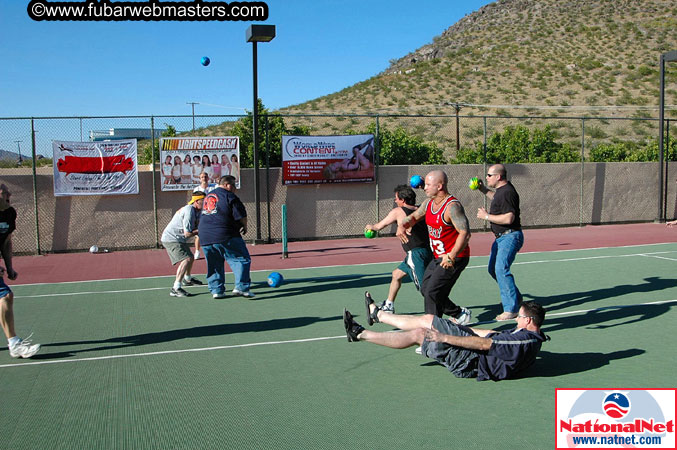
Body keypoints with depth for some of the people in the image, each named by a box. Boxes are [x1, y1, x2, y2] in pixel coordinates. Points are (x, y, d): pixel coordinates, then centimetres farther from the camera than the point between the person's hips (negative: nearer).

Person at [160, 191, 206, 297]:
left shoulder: (196, 211, 7)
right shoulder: (189, 211, -25)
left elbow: (196, 228, 4)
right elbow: (187, 233, -25)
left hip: (179, 239, 11)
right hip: (171, 239, -11)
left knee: (190, 258, 26)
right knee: (186, 260, -25)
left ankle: (187, 279, 53)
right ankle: (175, 289, -28)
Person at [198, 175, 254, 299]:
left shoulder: (208, 196, 21)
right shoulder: (228, 196, -4)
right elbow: (241, 215, -8)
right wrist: (244, 227, 10)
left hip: (205, 238, 7)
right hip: (225, 237, -7)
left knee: (213, 265, 16)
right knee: (242, 260, -3)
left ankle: (216, 290, 13)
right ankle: (241, 287, -12)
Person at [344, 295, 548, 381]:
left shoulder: (527, 340, -22)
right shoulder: (524, 333, 9)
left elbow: (484, 344, -27)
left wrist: (445, 338, -26)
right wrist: (461, 328, 23)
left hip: (472, 363, -9)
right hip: (476, 355, 9)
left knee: (418, 334, -9)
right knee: (427, 319, 8)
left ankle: (360, 334, 0)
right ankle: (378, 314, 25)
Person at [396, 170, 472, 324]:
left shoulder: (452, 206, -22)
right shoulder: (429, 202, 6)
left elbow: (465, 233, -28)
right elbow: (414, 216, 20)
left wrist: (451, 257, -33)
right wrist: (402, 225, -2)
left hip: (455, 258, -10)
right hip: (438, 257, 10)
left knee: (432, 292, -15)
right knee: (425, 290, 12)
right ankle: (460, 314, 26)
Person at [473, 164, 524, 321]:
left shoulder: (507, 192, -20)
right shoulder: (501, 189, 12)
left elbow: (508, 218, -28)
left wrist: (486, 216, -18)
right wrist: (483, 189, 24)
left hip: (510, 236, -11)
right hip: (501, 237, 11)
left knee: (501, 269, -21)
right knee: (493, 269, 18)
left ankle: (511, 309, -18)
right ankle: (516, 297, 34)